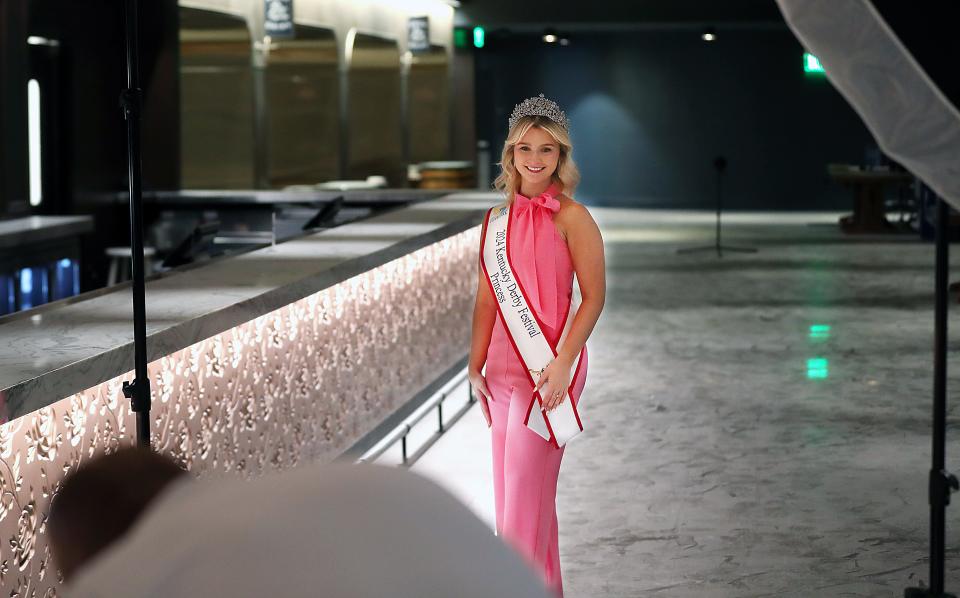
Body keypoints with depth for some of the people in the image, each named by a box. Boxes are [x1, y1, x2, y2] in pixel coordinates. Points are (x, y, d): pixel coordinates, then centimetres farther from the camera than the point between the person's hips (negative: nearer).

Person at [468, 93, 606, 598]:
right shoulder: (498, 218, 9)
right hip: (503, 369, 7)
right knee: (511, 493, 13)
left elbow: (594, 296, -11)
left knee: (526, 491, -6)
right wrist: (476, 365, 8)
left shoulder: (571, 217, -9)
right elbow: (487, 297, 13)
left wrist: (562, 365, -18)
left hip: (545, 369, -7)